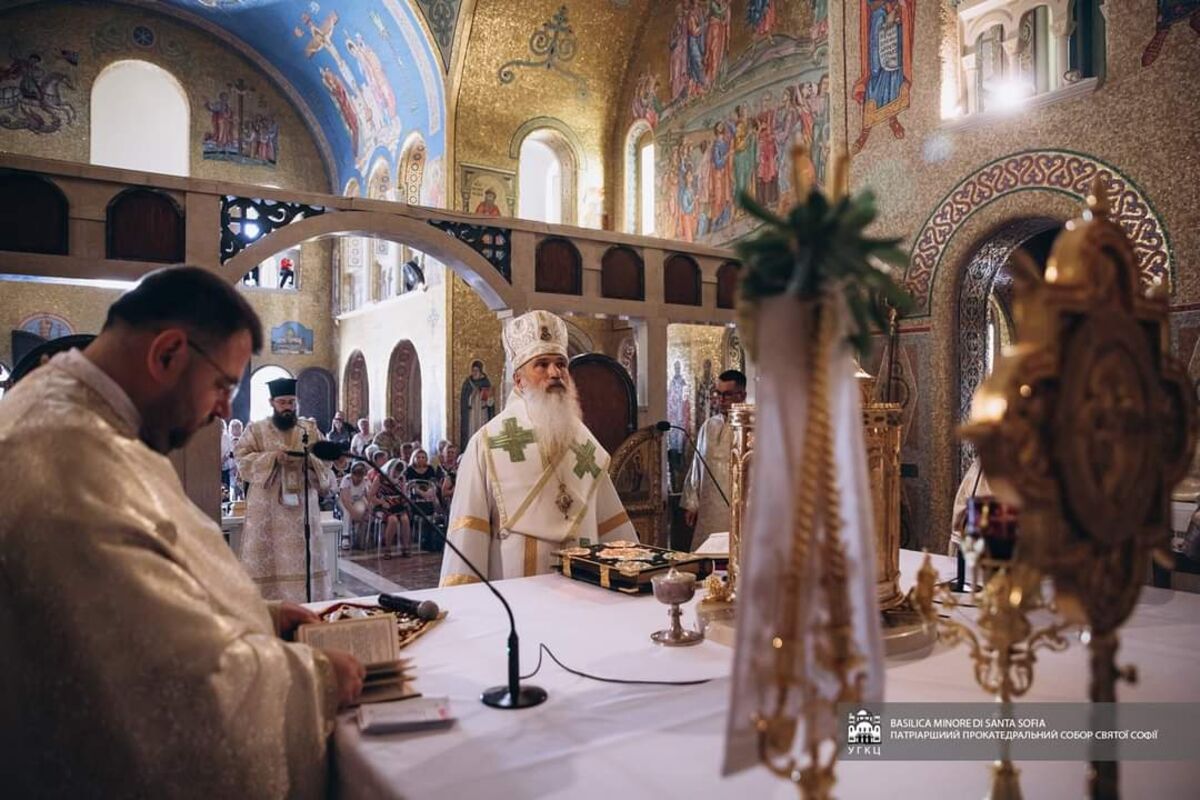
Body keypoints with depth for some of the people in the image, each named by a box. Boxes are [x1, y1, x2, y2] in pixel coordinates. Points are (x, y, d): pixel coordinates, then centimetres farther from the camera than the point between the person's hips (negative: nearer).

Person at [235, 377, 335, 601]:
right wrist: (273, 458, -18)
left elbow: (326, 463, 6)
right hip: (267, 510, -2)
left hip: (303, 508, 2)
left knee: (304, 561, 3)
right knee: (268, 562, -3)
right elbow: (243, 460, -4)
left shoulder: (310, 429, 11)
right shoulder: (256, 429, 7)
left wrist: (310, 461, -16)